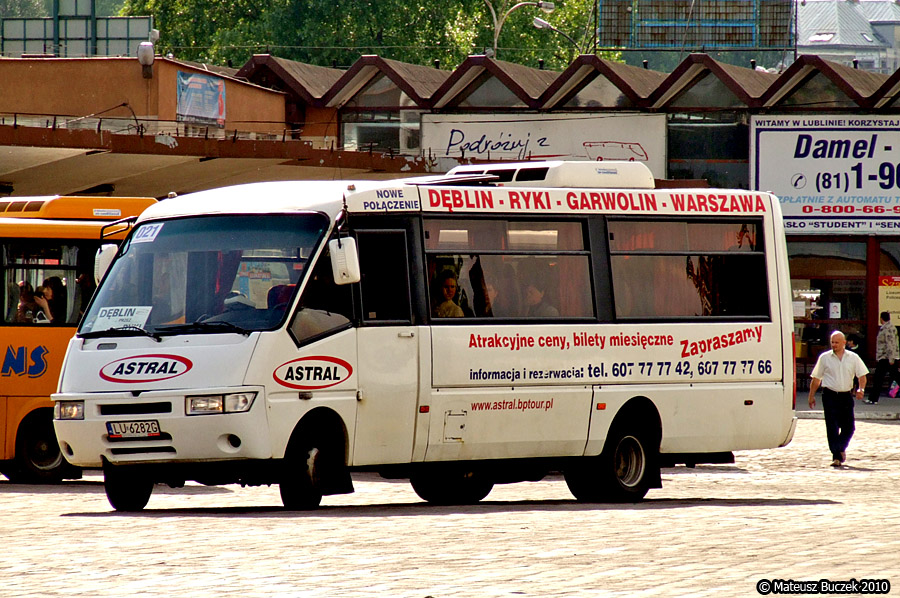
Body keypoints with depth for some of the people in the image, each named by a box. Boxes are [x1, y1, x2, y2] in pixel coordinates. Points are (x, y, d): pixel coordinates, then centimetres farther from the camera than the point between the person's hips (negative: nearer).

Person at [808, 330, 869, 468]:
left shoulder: (853, 358, 7)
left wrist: (861, 389, -11)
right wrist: (811, 396, 9)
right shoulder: (825, 358, 4)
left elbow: (862, 375, 7)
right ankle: (837, 456, -10)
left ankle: (841, 449, 32)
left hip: (846, 395, 2)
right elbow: (816, 378, 10)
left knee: (849, 427, 6)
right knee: (832, 427, -9)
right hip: (830, 395, -2)